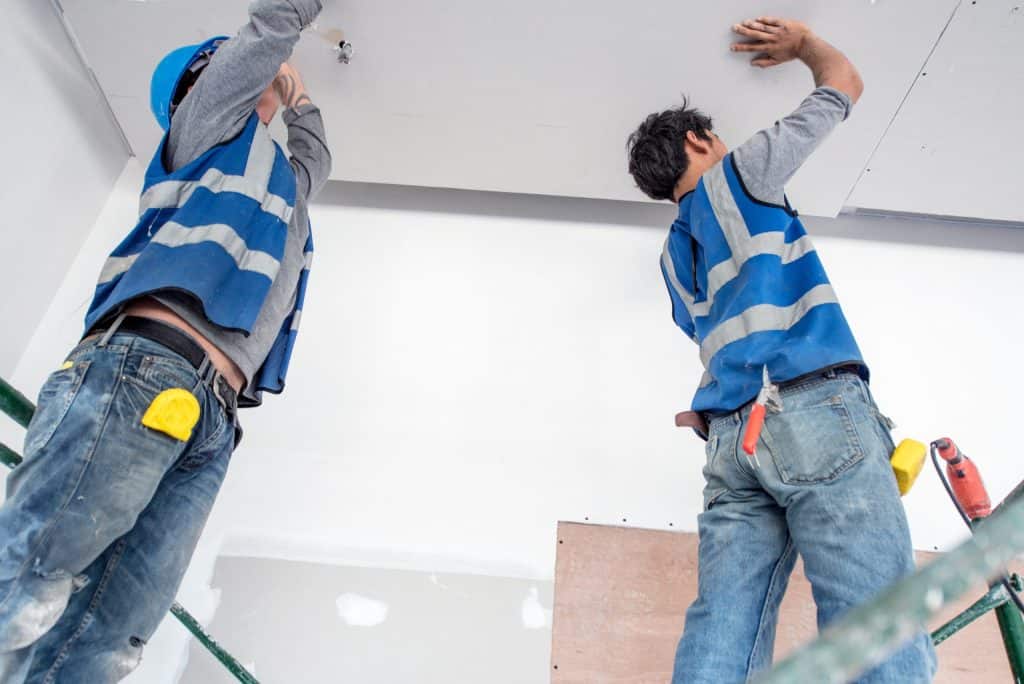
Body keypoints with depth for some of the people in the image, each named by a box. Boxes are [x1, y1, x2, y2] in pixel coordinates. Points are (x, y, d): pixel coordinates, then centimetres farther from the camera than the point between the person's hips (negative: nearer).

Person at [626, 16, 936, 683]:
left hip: (729, 439, 7)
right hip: (816, 410, -6)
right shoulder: (740, 173, 12)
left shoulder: (675, 253, 28)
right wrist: (801, 41, 41)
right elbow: (844, 82, 23)